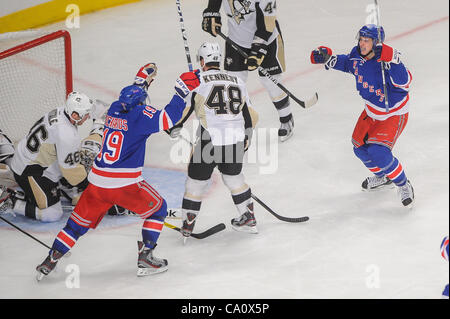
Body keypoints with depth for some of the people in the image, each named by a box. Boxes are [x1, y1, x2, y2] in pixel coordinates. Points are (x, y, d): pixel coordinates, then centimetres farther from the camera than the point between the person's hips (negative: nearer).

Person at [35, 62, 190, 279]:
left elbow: (129, 95, 33)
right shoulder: (140, 115, -9)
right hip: (126, 184, -6)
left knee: (80, 220, 17)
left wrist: (142, 80, 39)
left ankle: (50, 261, 15)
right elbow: (169, 117, -18)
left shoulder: (114, 109, 10)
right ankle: (145, 258, 9)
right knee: (158, 209, 14)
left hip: (97, 180, 6)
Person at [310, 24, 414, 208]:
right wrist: (328, 58, 0)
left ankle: (403, 185, 4)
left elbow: (404, 82, -46)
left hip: (394, 113, -8)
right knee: (361, 148, 13)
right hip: (371, 111, 8)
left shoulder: (385, 63, -32)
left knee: (378, 153, -20)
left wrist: (392, 61, -57)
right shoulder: (357, 55, -10)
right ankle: (382, 178, 41)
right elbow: (347, 63, 14)